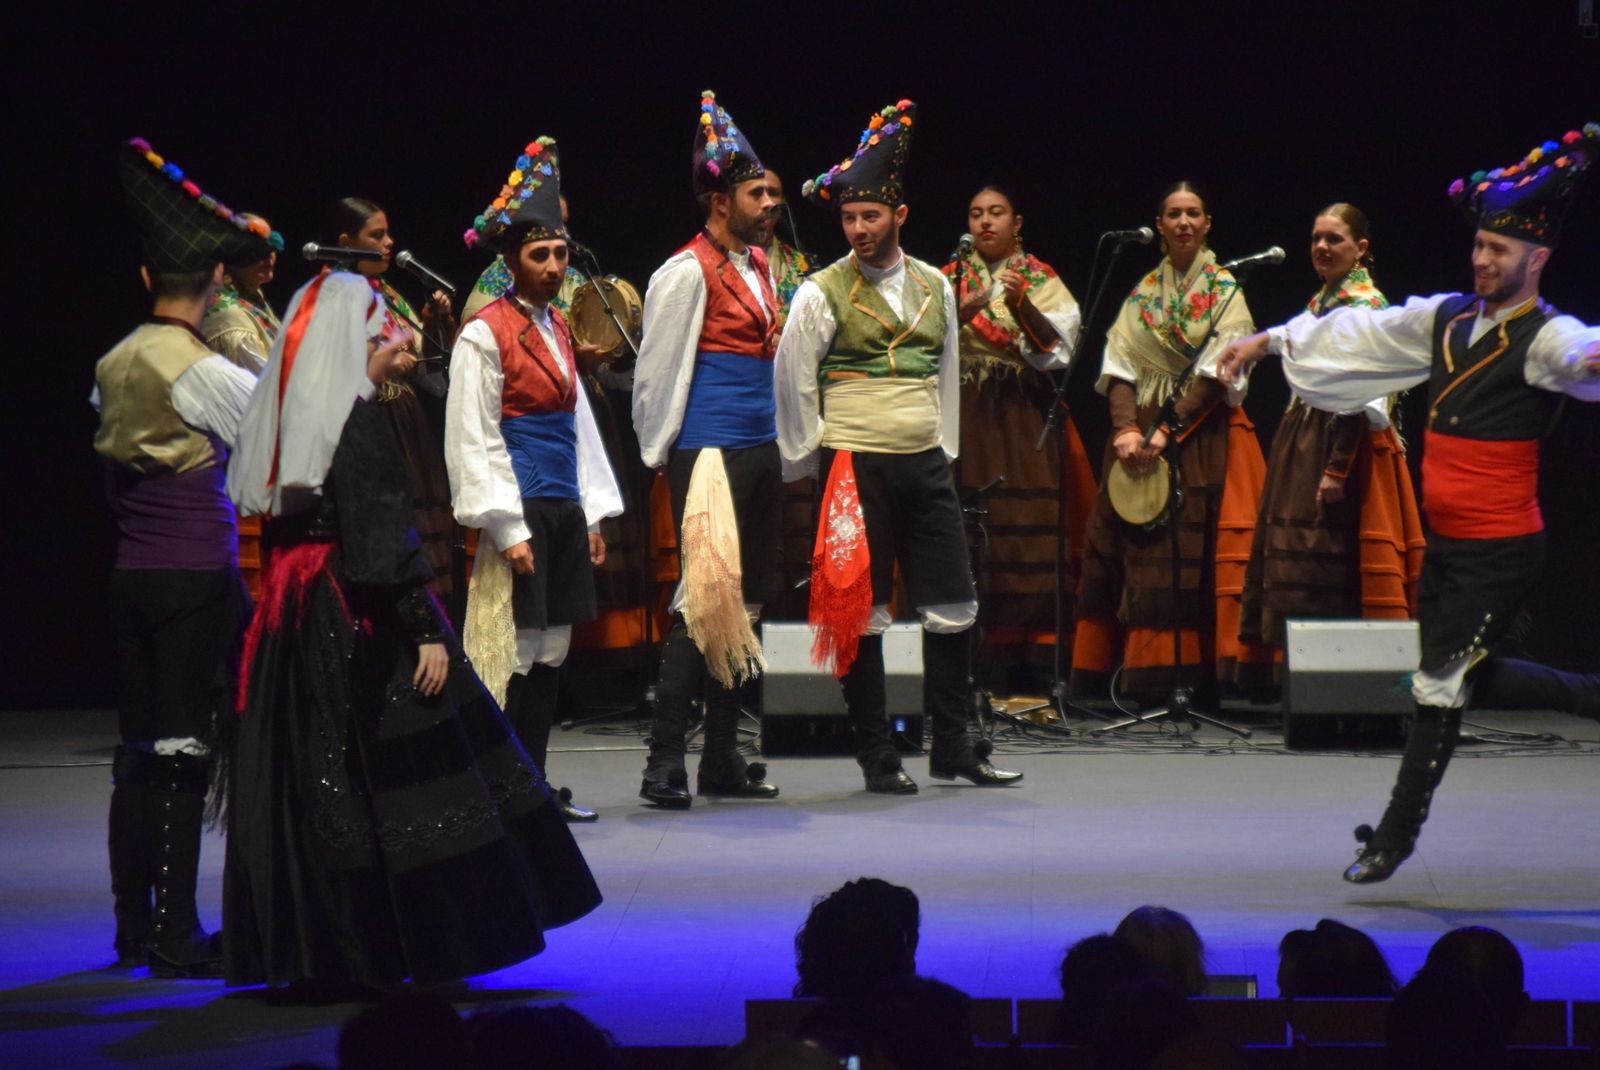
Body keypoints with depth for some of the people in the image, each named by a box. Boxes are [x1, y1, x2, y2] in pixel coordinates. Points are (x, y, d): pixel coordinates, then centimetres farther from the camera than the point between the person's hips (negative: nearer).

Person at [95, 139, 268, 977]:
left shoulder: (112, 366, 8)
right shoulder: (201, 370, -13)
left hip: (131, 575, 7)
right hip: (197, 576, -7)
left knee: (139, 749, 11)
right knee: (186, 750, -4)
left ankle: (134, 929, 16)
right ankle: (175, 936, -2)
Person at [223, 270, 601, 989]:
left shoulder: (282, 413, 9)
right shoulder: (359, 418, -14)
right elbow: (386, 535, -18)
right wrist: (427, 629, -17)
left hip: (291, 615, 8)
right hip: (357, 616, -8)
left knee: (307, 783, 10)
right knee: (384, 777, -2)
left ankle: (305, 952, 13)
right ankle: (428, 950, 2)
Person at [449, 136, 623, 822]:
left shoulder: (558, 328, 15)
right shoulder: (486, 335, -9)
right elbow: (474, 442, -12)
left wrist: (593, 514, 14)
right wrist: (507, 529, -16)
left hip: (565, 510, 8)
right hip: (520, 511, -8)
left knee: (553, 651, 10)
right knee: (515, 656, -7)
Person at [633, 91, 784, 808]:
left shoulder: (759, 265, 16)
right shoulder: (689, 271, -10)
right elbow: (656, 371, -8)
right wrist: (663, 453, -5)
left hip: (759, 447, 9)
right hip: (710, 449, -9)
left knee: (746, 599, 10)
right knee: (705, 597, -11)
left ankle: (722, 760, 17)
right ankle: (664, 764, -8)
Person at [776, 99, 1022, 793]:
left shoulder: (935, 287, 10)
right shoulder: (822, 293, -4)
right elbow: (792, 382, -1)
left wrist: (945, 451, 15)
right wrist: (810, 464, 0)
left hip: (926, 464, 5)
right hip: (856, 468, -5)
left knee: (953, 607, 4)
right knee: (860, 613, -1)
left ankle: (951, 747, 14)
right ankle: (877, 756, 6)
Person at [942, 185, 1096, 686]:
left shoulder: (1042, 279, 12)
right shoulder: (949, 279, 14)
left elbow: (1058, 348, -3)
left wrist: (1021, 305, -17)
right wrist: (963, 311, -16)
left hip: (1026, 419, 0)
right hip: (965, 417, 1)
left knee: (1030, 529, -10)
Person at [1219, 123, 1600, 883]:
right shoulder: (1447, 318, 8)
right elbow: (1358, 336, 19)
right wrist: (1270, 341, 23)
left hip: (1499, 549, -8)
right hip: (1444, 540, 8)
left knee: (1440, 686, -2)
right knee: (1473, 680, 17)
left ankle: (1396, 835, 11)